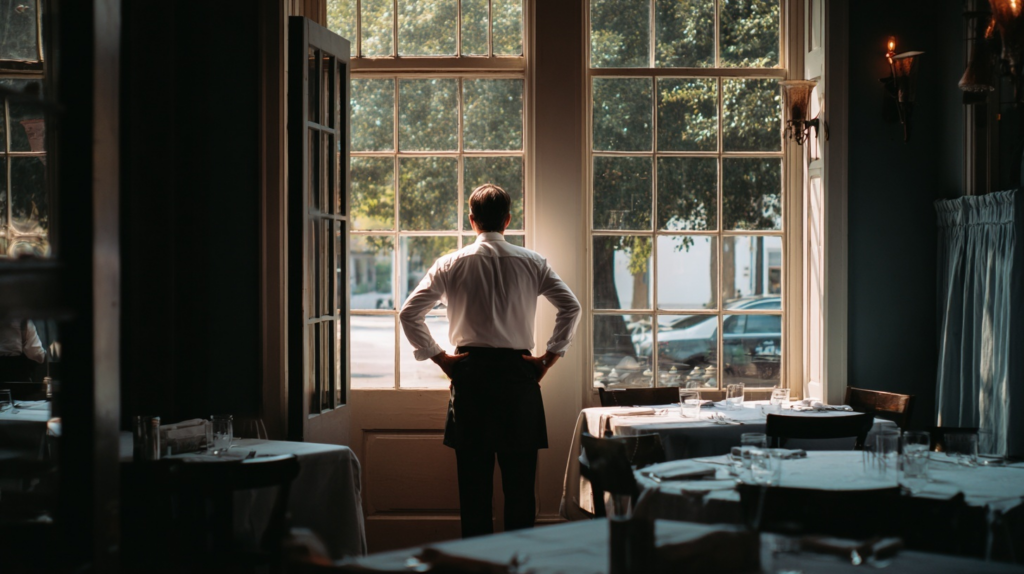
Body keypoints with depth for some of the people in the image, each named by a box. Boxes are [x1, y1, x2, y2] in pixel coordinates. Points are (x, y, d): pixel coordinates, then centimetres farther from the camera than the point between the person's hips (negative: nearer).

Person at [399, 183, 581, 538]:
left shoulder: (451, 265, 1)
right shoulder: (531, 263, 2)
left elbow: (409, 314, -3)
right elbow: (571, 307, -6)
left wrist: (440, 358, 3)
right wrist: (548, 359, -1)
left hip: (470, 373, 0)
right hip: (518, 372, 0)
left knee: (473, 476, 6)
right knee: (520, 477, 6)